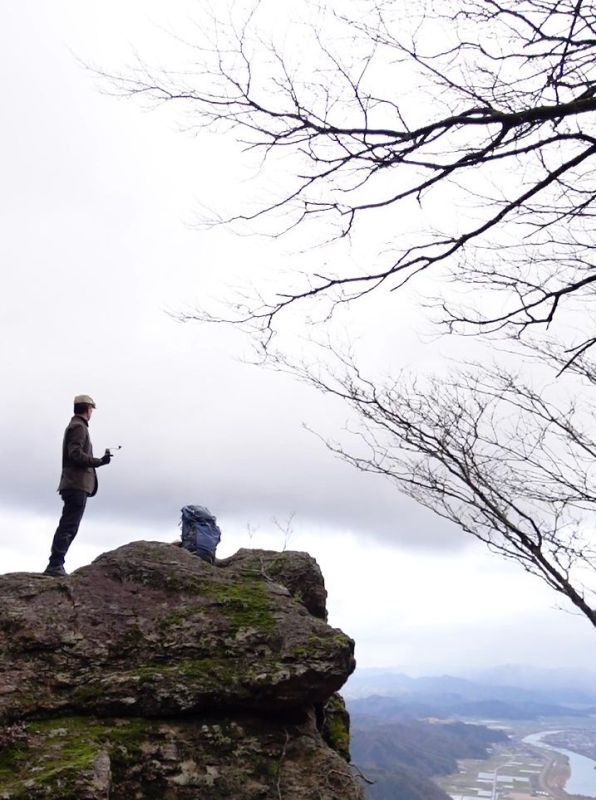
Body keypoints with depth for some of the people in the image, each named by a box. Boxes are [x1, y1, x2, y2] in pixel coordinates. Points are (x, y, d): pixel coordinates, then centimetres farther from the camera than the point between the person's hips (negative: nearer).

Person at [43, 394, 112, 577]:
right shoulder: (79, 427, -6)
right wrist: (99, 461, -17)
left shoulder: (74, 426, 24)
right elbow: (76, 454, -18)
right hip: (77, 484, -10)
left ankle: (56, 565, 9)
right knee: (68, 526, -12)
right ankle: (55, 565, -15)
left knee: (68, 527, 9)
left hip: (74, 484, 10)